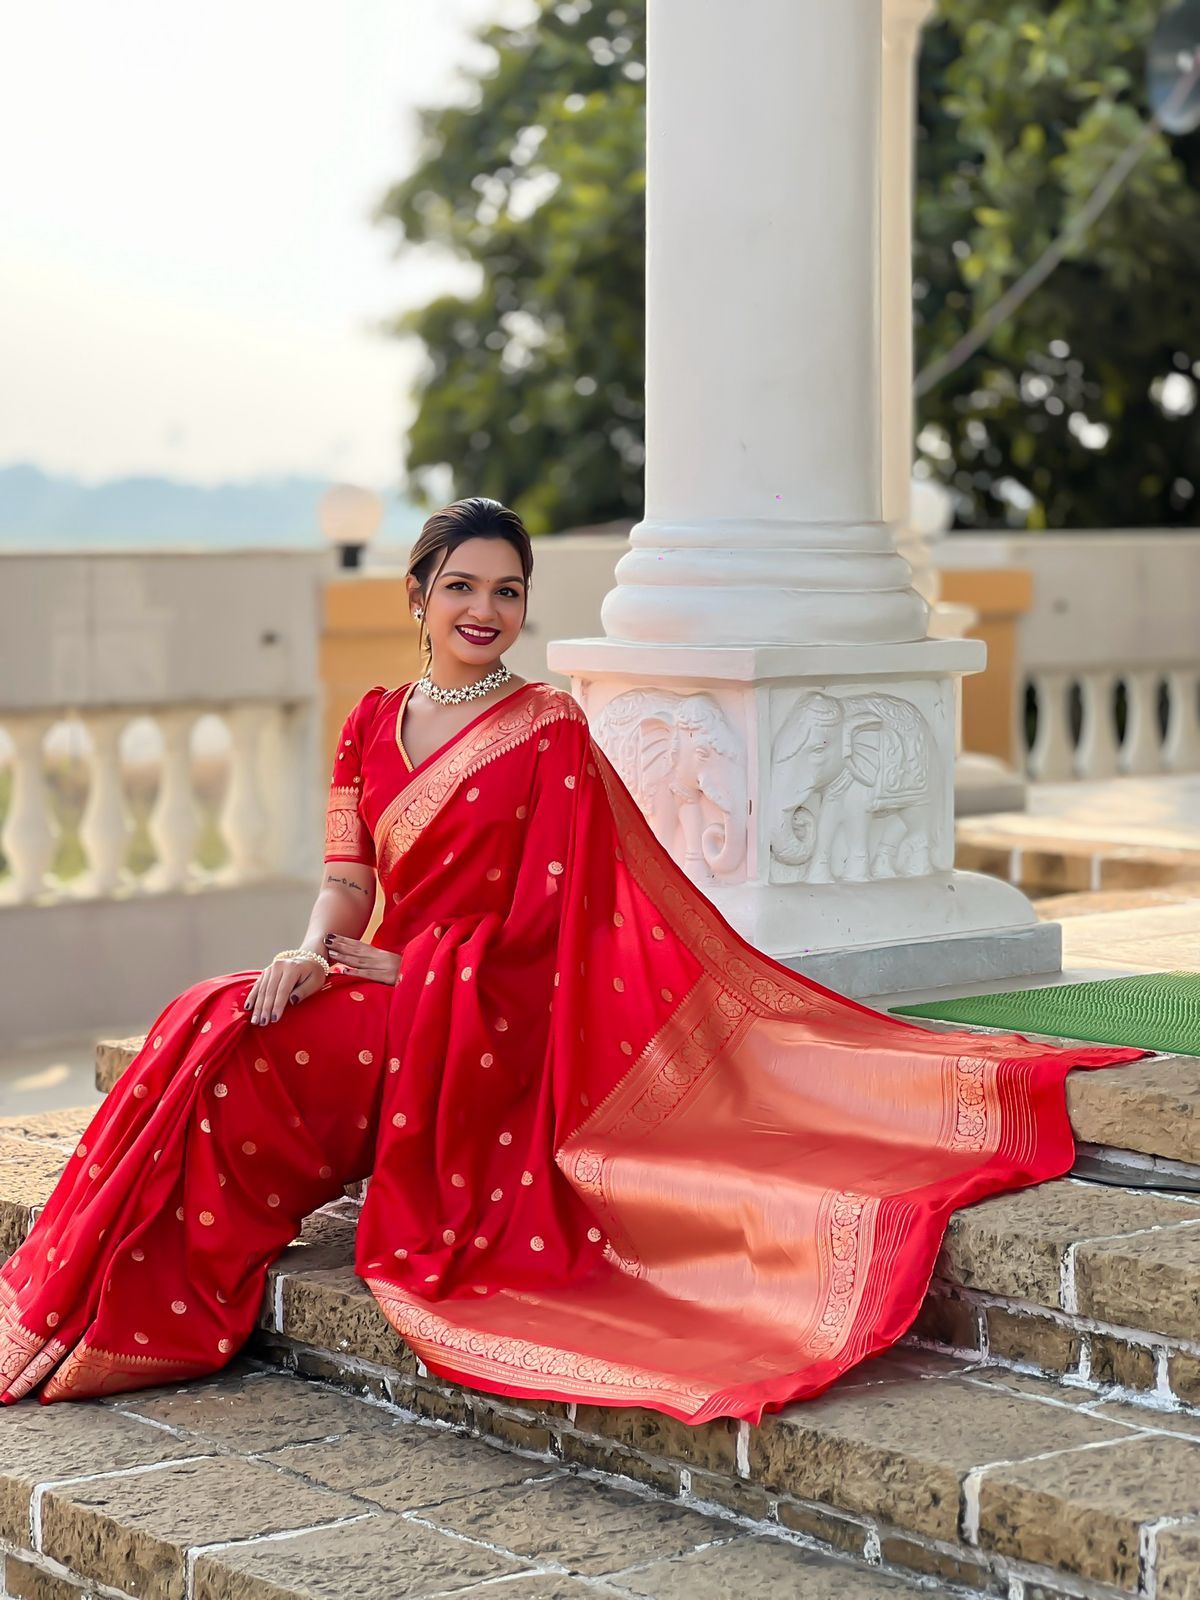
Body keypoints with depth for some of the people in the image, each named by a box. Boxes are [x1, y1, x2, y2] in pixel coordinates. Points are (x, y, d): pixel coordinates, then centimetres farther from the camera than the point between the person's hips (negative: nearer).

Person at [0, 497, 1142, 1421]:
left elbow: (538, 920, -8)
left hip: (491, 1019, -5)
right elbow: (349, 877, 7)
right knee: (216, 1034, -24)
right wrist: (310, 951, -15)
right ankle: (131, 1309, -16)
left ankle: (169, 1321, -13)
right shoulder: (373, 727, 14)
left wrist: (391, 964, -12)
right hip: (384, 995, 5)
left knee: (233, 1056, -26)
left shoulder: (549, 734, -2)